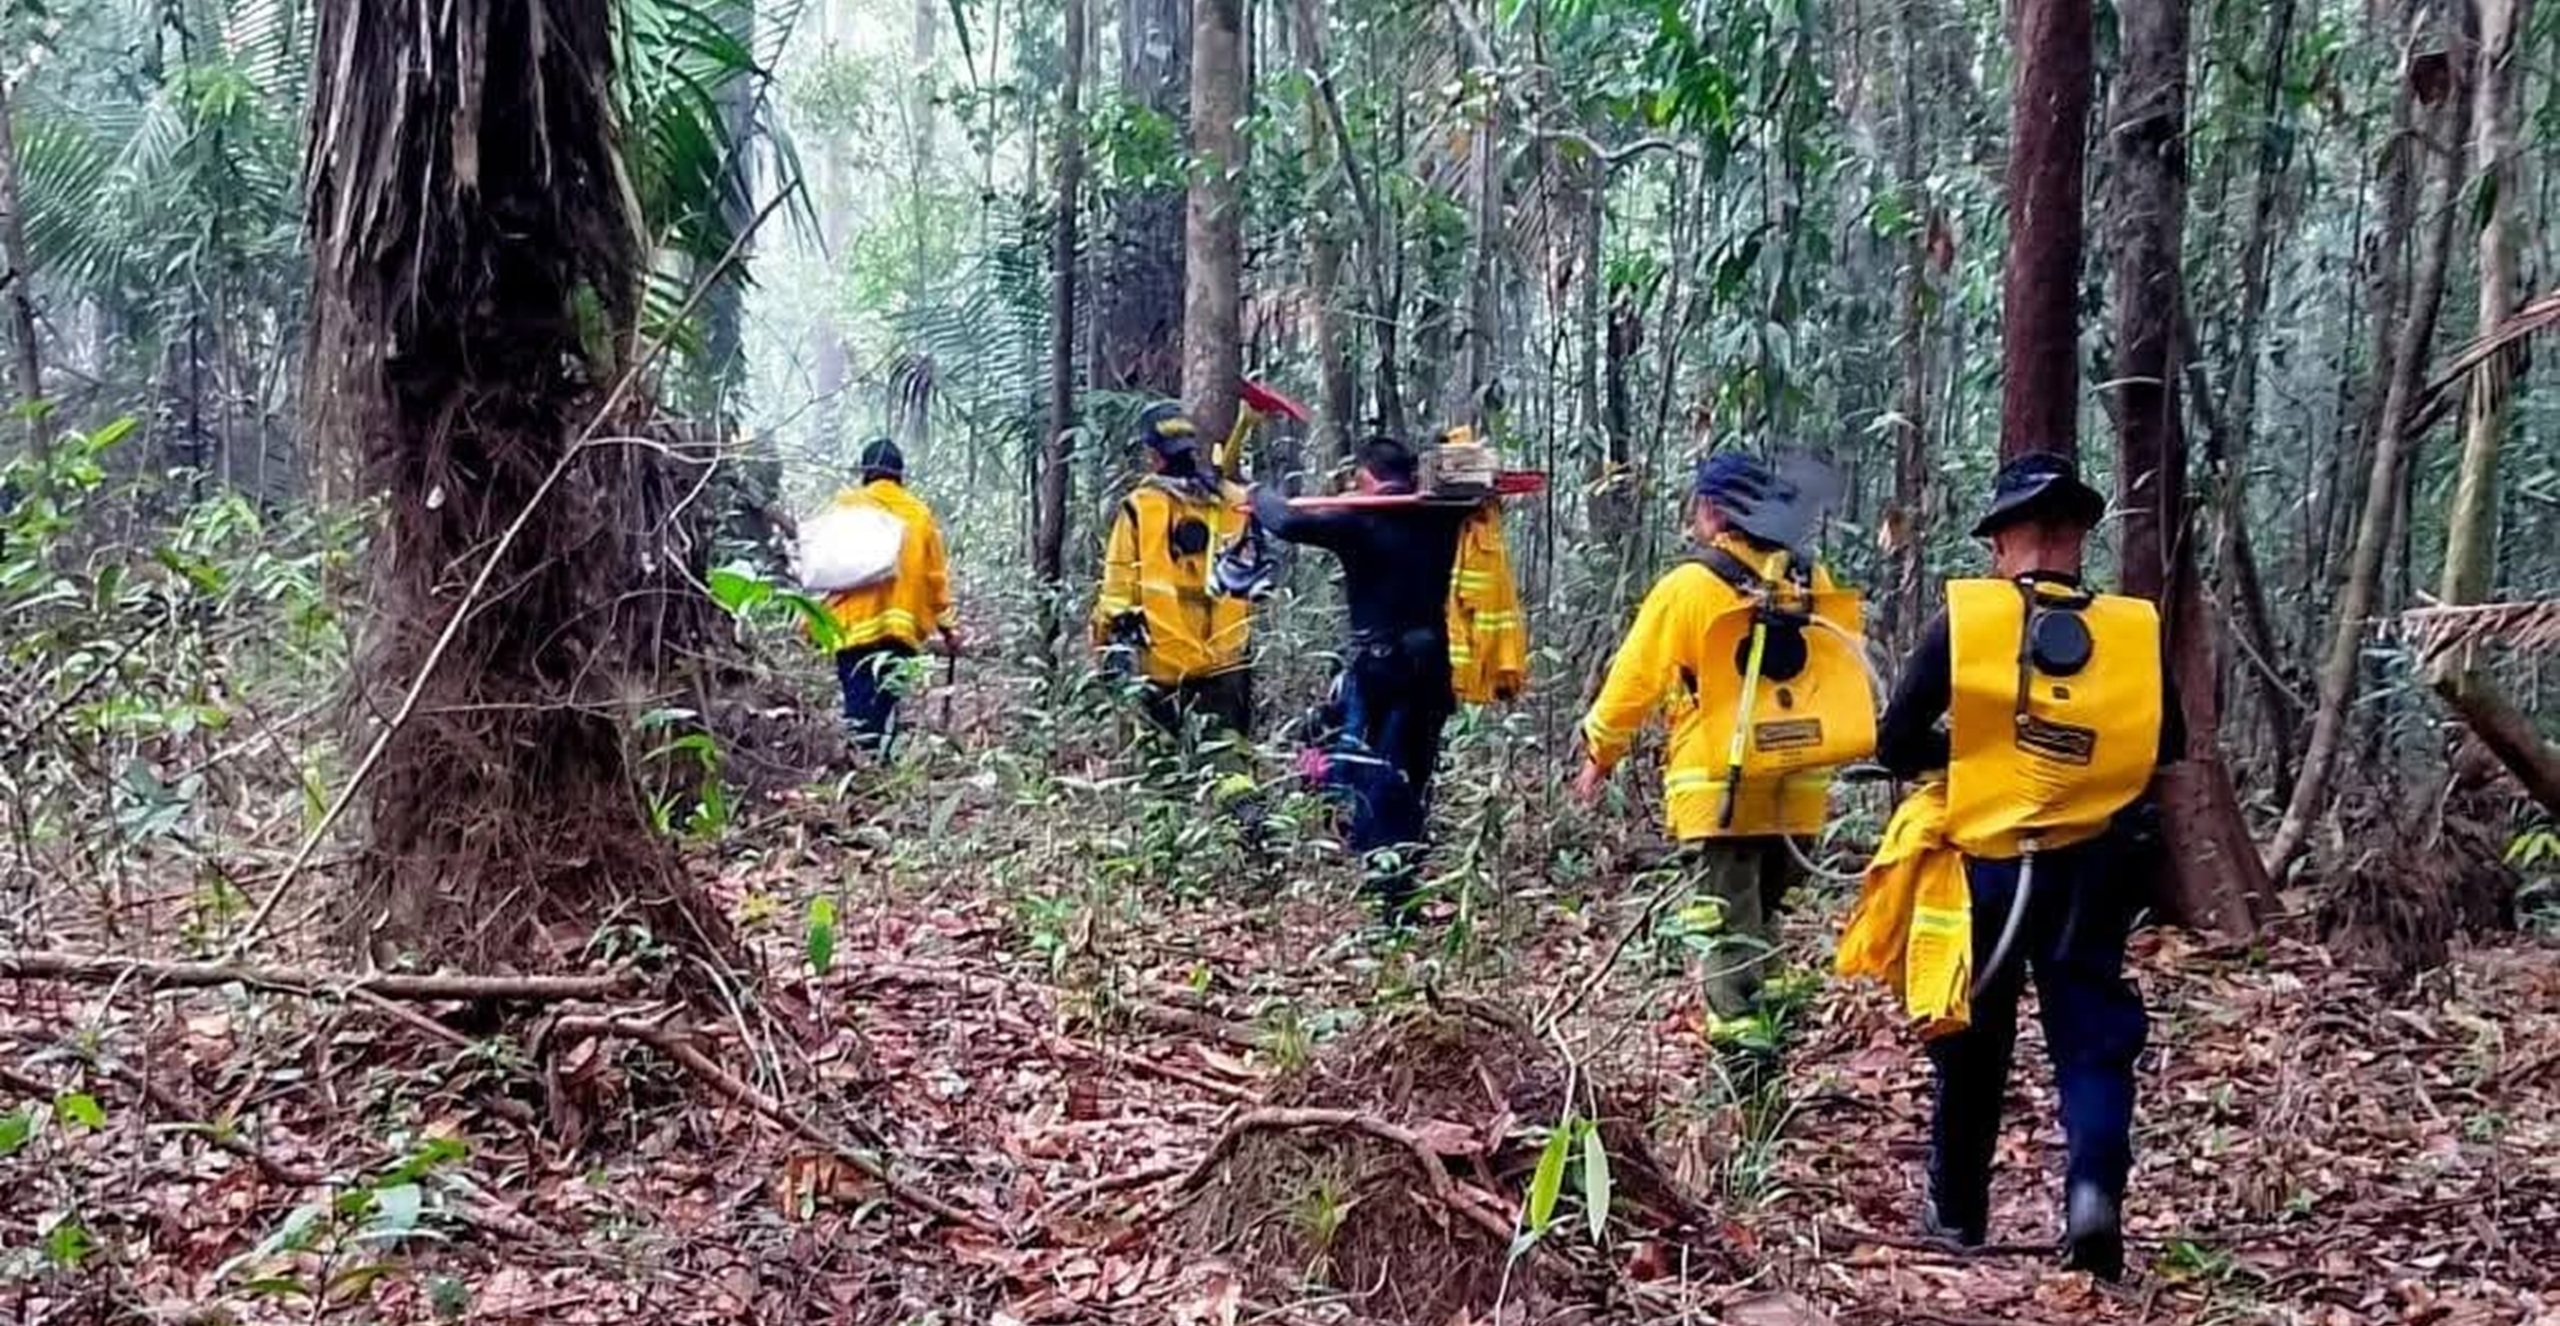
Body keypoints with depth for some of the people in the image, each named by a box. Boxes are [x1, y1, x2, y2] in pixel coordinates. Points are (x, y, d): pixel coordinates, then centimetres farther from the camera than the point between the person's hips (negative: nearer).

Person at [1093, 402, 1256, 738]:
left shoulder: (1139, 508, -7)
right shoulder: (1236, 504, 1)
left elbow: (1118, 587, -5)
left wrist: (1107, 645, 4)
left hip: (1161, 663, -2)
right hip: (1226, 661, 2)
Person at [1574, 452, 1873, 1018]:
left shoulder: (1689, 586, -9)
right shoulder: (1813, 583, 4)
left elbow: (1633, 681, -3)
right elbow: (1844, 674, 10)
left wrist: (1599, 754, 11)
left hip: (1721, 792, -5)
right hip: (1799, 793, 5)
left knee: (1732, 936, 0)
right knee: (1762, 918, 19)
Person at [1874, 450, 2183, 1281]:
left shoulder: (1962, 616, -9)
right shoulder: (2133, 628, -3)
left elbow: (1897, 745, -8)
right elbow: (2165, 745, 10)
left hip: (1985, 863, 0)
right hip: (2091, 870, 1)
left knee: (1975, 1038, 15)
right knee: (2093, 1036, 8)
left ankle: (1957, 1212, 26)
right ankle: (2095, 1189, -14)